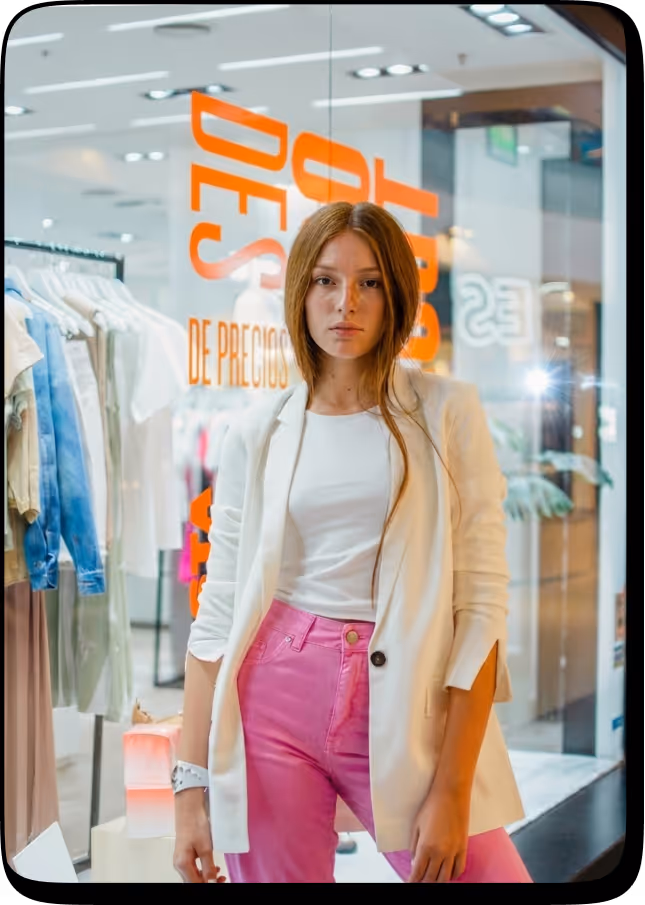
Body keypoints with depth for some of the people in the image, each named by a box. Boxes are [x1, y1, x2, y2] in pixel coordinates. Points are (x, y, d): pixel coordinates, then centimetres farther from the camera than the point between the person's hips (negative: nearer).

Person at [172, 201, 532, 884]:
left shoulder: (446, 412, 0)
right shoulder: (257, 435, 5)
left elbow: (482, 599, -4)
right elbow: (218, 615, 5)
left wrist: (452, 789, -10)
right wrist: (191, 784, -1)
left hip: (404, 708, -1)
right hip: (272, 698, 1)